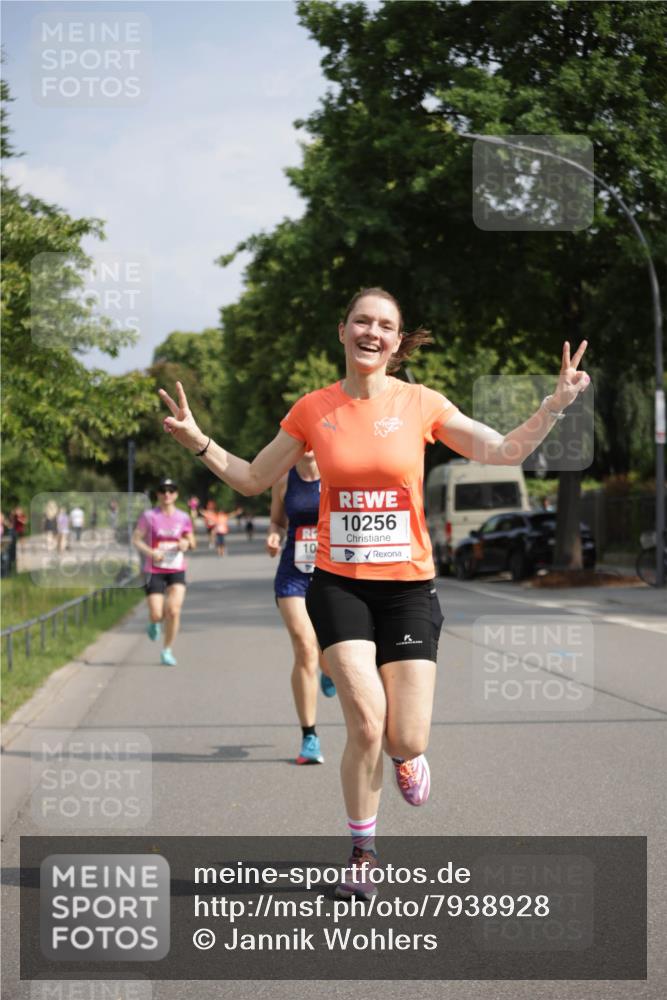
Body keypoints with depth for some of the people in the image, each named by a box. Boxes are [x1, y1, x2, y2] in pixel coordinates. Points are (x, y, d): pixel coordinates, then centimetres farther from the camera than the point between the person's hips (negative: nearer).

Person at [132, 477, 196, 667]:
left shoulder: (183, 518, 4)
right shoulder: (149, 516, -3)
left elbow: (192, 542, 15)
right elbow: (136, 539, -4)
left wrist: (187, 544, -9)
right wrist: (150, 552, -20)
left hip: (177, 571, 1)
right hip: (154, 571, -1)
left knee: (174, 610, -15)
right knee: (156, 614, -7)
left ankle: (167, 651, 2)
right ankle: (155, 623, 34)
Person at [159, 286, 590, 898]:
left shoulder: (421, 405, 0)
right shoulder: (314, 409, 2)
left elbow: (505, 453, 1)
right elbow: (252, 480, 12)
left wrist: (557, 405, -11)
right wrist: (198, 442, -1)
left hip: (408, 585, 0)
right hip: (338, 584, 0)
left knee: (407, 741, -6)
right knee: (366, 723, -16)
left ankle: (405, 754, 35)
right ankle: (363, 853, 8)